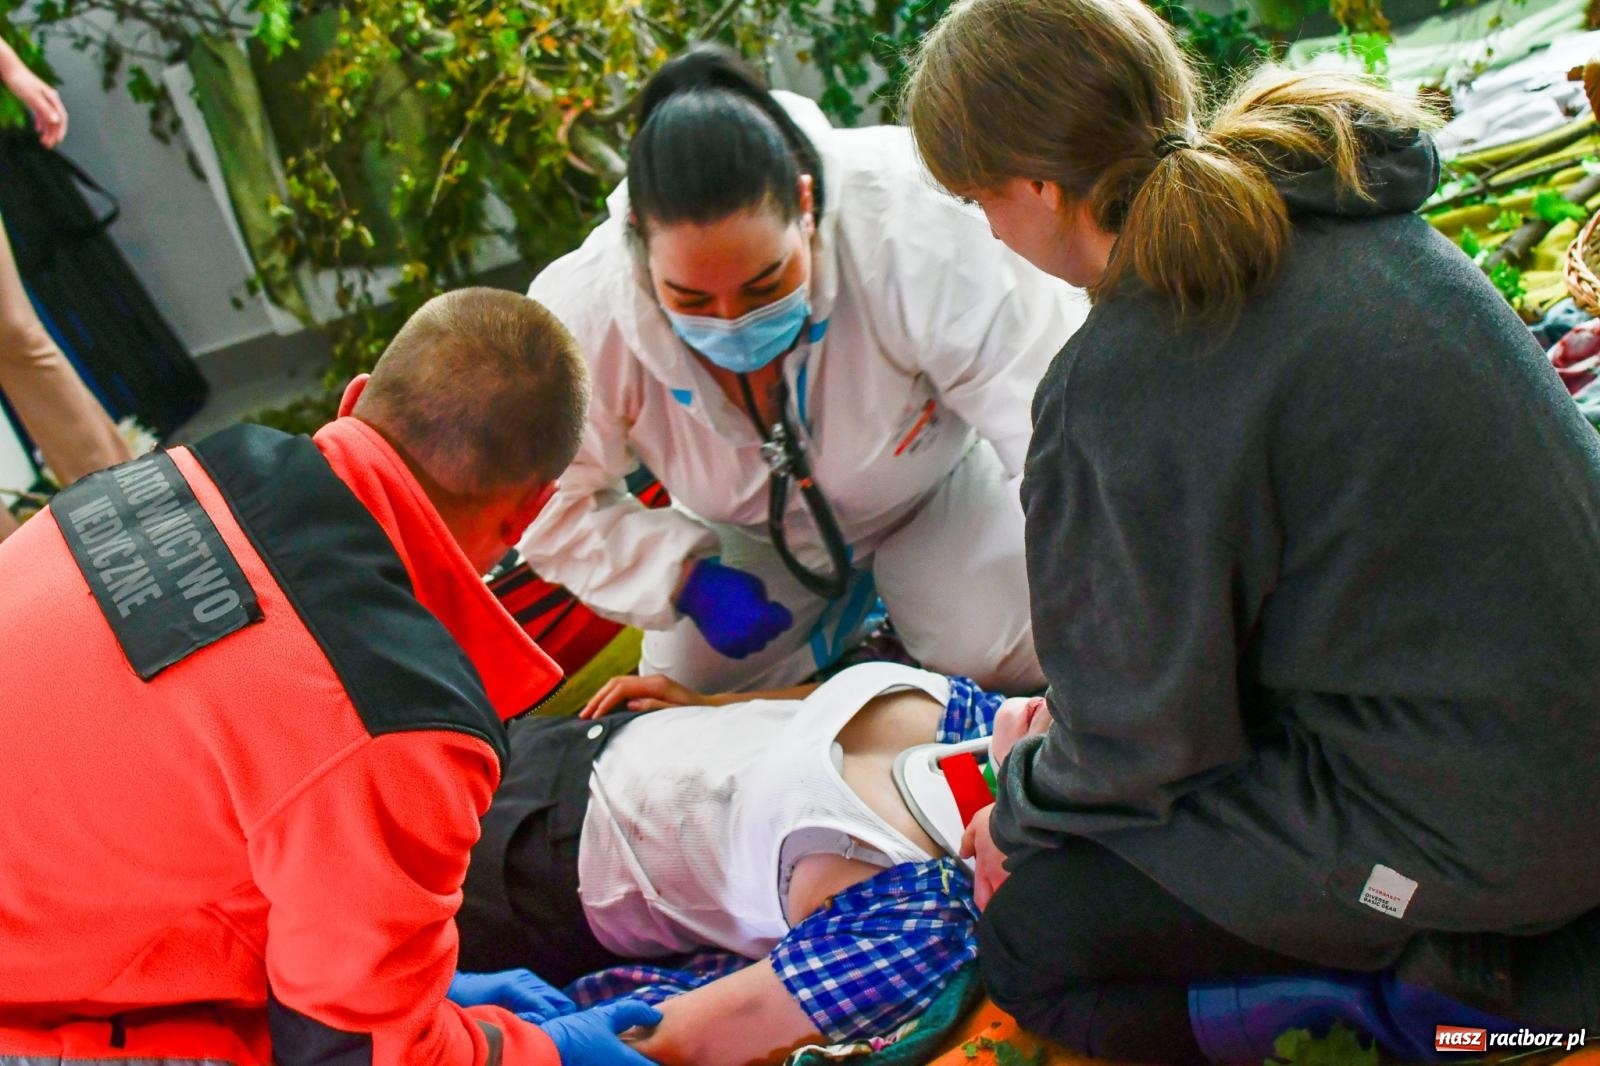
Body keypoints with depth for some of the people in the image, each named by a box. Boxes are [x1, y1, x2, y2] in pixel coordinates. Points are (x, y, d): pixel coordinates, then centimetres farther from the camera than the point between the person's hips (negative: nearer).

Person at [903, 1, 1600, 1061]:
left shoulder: (1125, 383, -26)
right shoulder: (1335, 207, 0)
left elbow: (1148, 741, -14)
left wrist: (1022, 818, 8)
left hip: (1463, 831, -8)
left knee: (1029, 943, 2)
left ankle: (1445, 978, -1)